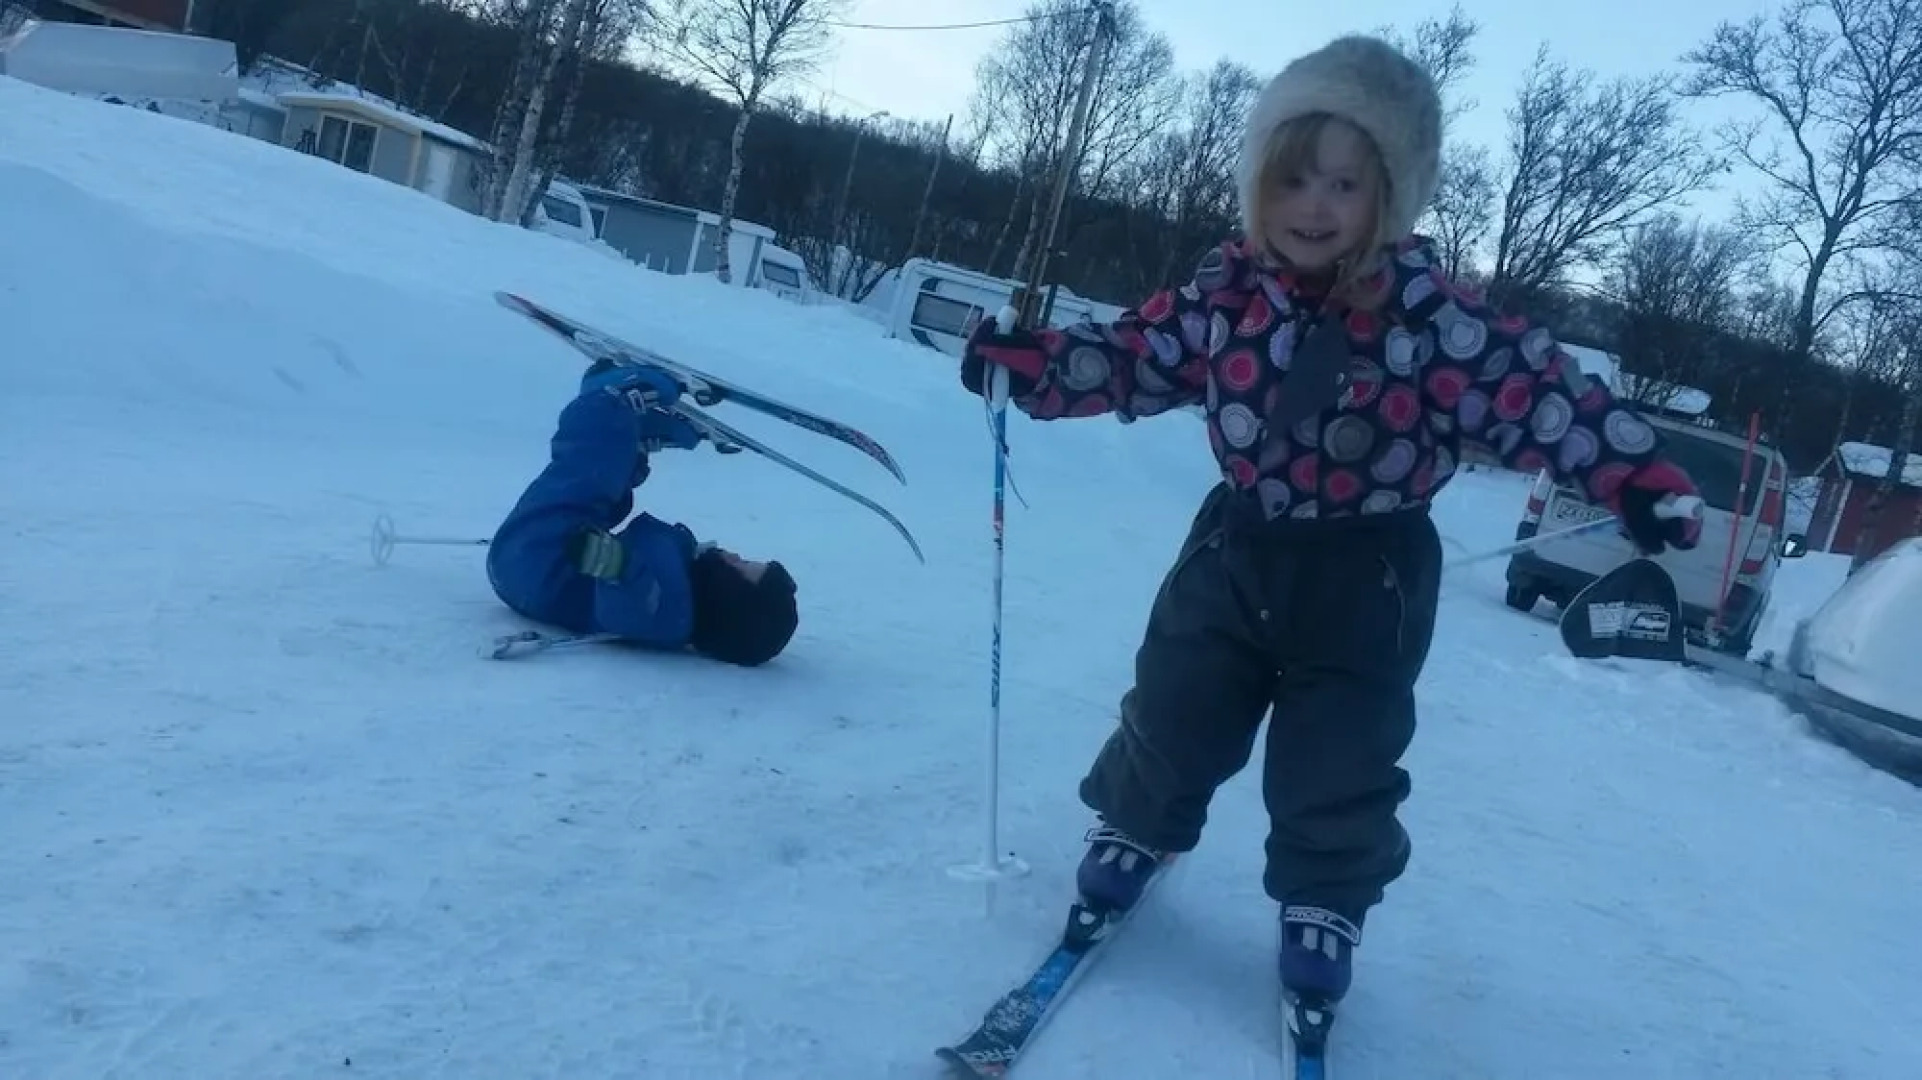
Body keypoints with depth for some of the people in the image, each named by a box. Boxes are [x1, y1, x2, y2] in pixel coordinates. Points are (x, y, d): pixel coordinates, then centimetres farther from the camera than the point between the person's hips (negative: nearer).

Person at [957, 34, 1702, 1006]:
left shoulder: (1425, 309, -18)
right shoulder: (1226, 289, -7)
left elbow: (1534, 388, -18)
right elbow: (1133, 356, 2)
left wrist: (1635, 475, -27)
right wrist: (1026, 362, -8)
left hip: (1367, 576, -2)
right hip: (1238, 546, 3)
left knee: (1338, 766, 8)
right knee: (1172, 717, 15)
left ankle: (1325, 906, 33)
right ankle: (1134, 827, 44)